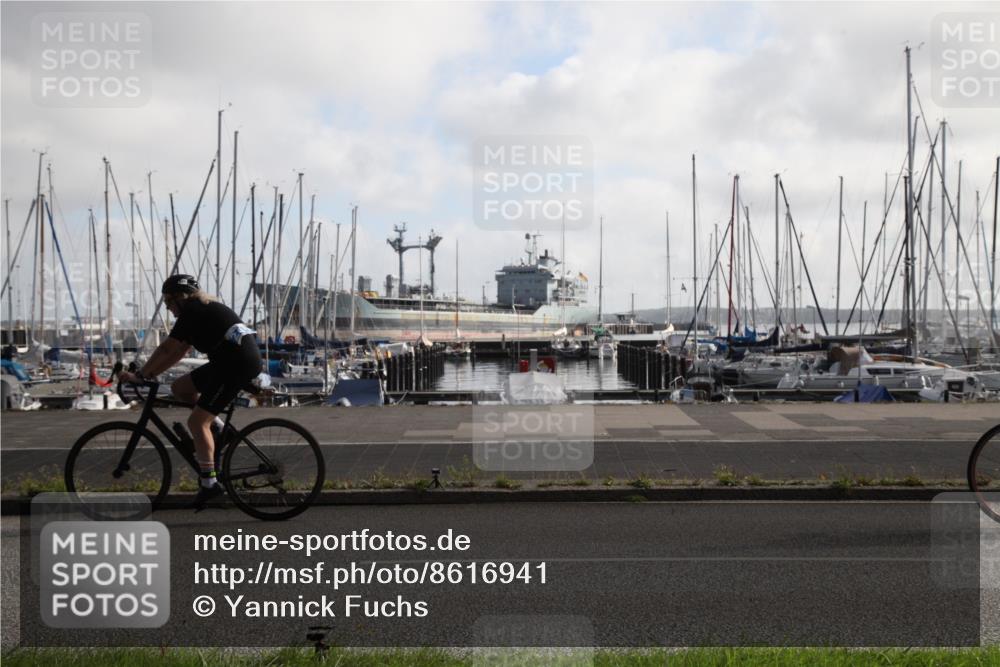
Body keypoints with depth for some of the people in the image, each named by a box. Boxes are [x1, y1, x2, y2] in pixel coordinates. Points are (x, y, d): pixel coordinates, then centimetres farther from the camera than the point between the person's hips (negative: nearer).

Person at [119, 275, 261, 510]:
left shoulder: (192, 312, -8)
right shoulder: (202, 310, 22)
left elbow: (166, 349, -10)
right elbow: (179, 352, 22)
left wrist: (140, 375, -2)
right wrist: (148, 373, 17)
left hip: (238, 362, -10)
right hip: (229, 361, 10)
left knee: (196, 422, -9)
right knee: (179, 388, 15)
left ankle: (209, 482, -6)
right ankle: (218, 428, 14)